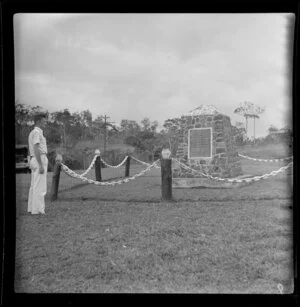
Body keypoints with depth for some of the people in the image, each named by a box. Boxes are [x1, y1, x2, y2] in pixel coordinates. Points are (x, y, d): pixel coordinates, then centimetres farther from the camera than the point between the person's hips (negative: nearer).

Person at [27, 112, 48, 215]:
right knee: (40, 186, -8)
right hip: (39, 160, -10)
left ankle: (32, 208, 19)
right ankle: (37, 209, -6)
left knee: (34, 186, 13)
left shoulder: (32, 133, 19)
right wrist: (41, 165, -23)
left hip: (34, 160, 10)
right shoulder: (37, 132, -12)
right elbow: (36, 149, -20)